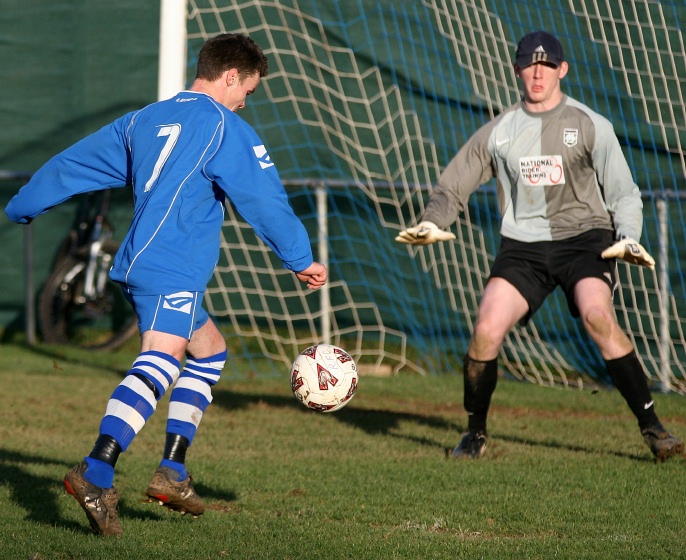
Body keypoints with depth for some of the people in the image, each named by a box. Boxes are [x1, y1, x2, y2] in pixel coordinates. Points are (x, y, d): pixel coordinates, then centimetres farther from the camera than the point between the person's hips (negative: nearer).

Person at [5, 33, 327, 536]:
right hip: (175, 273, -9)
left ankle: (173, 474, 15)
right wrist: (301, 261, 7)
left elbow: (74, 164, 24)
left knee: (210, 351, 23)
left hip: (138, 266, 9)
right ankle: (96, 473, -41)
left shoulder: (143, 121, 19)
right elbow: (265, 201, -4)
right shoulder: (226, 128, -2)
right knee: (162, 363, -22)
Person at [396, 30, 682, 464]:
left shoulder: (591, 126, 2)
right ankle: (476, 434, 7)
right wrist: (432, 223, -7)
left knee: (597, 315, -29)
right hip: (523, 245, 2)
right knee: (487, 331, -16)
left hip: (584, 238, -2)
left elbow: (623, 194, 4)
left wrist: (627, 238, -14)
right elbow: (453, 187, 14)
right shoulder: (497, 133, 9)